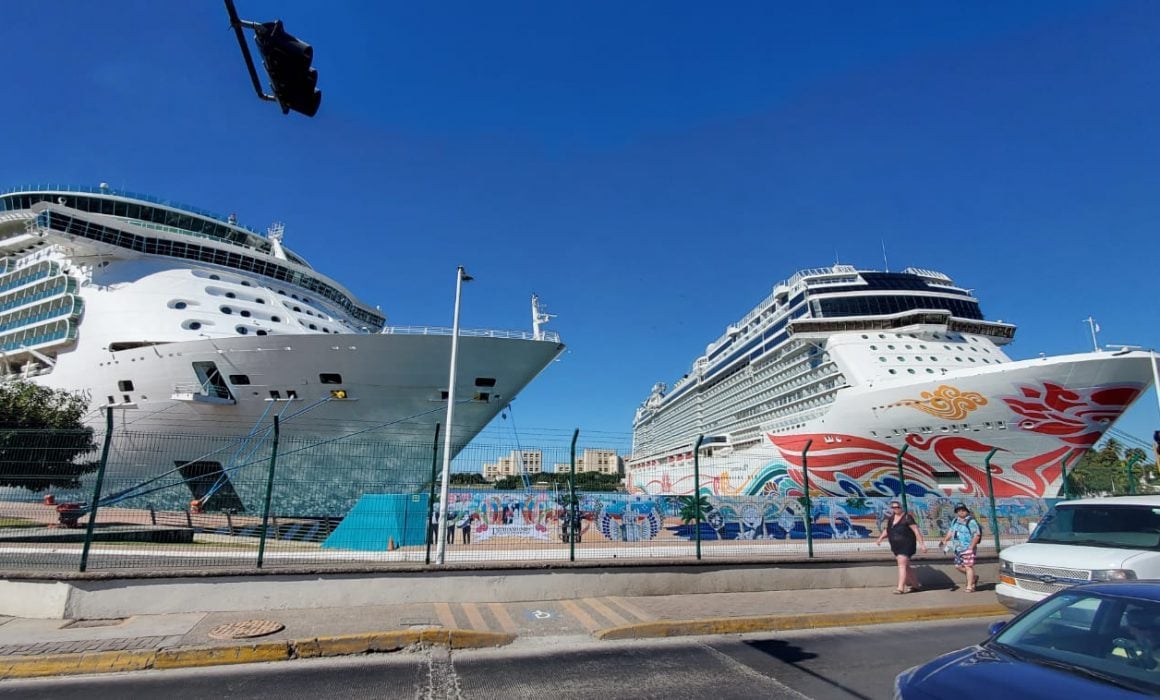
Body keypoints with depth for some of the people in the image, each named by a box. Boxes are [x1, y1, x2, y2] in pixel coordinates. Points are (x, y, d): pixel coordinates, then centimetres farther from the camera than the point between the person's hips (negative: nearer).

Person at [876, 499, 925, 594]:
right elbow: (886, 530, 16)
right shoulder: (891, 518, 8)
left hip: (906, 546, -8)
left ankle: (900, 588, -13)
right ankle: (916, 584, 31)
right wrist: (880, 538, 0)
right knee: (905, 567, 16)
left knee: (902, 565, -13)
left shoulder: (907, 517, -13)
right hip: (896, 547, 8)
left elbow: (916, 531, -15)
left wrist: (922, 544, -18)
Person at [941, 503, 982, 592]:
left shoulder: (971, 521, -11)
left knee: (968, 566, -6)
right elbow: (950, 531, 20)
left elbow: (977, 535, -15)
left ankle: (970, 587, 1)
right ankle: (974, 577, 34)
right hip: (958, 548, 8)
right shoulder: (955, 521, 13)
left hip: (968, 549, -8)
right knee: (958, 566, 13)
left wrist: (971, 547, -19)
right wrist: (945, 540, 5)